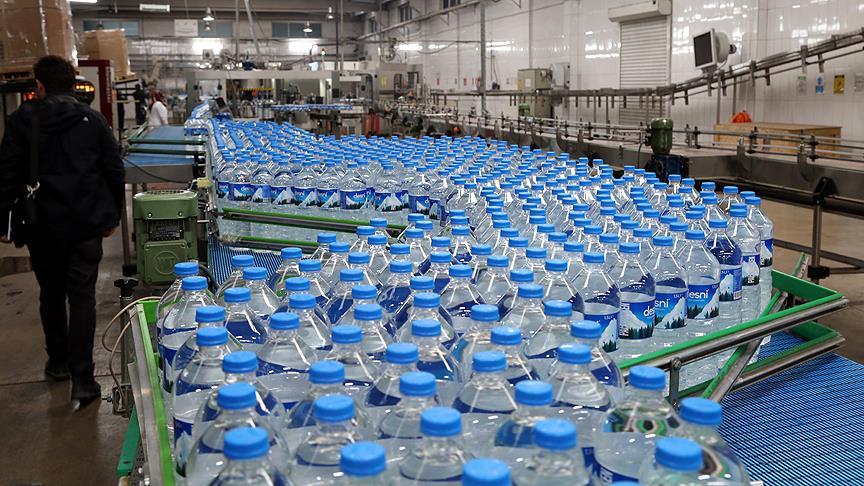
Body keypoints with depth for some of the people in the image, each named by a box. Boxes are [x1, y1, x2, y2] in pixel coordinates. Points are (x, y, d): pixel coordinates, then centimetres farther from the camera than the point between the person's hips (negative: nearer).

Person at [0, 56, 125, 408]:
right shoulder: (93, 119, 1)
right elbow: (114, 171, 3)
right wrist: (112, 216, 12)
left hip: (42, 224, 0)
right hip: (86, 224, 0)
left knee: (51, 293, 18)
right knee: (82, 296, 1)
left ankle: (58, 362, 32)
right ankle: (82, 379, -7)